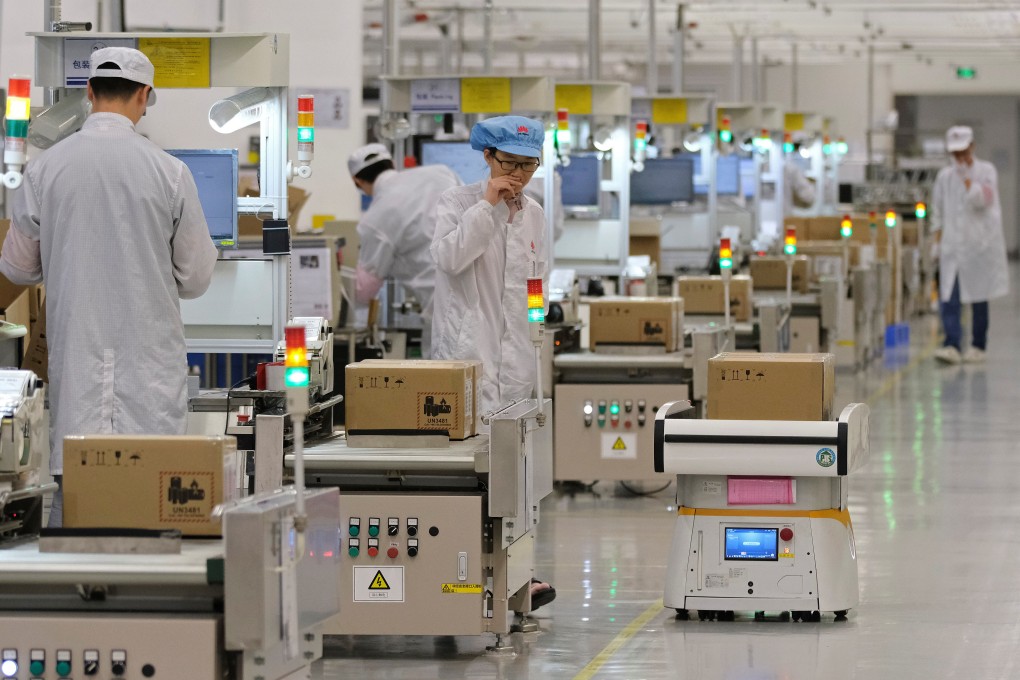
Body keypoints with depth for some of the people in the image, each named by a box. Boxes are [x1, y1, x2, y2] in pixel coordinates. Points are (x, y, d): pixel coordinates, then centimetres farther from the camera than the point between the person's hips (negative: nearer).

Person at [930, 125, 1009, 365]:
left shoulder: (986, 171, 1)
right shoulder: (944, 176, 8)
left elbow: (984, 200, -13)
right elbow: (937, 212, 14)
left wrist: (967, 178, -14)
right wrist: (938, 236, 8)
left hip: (979, 243, -2)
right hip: (952, 245, 2)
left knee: (978, 297, 5)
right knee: (948, 297, -12)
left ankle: (978, 346, 15)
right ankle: (952, 345, -18)